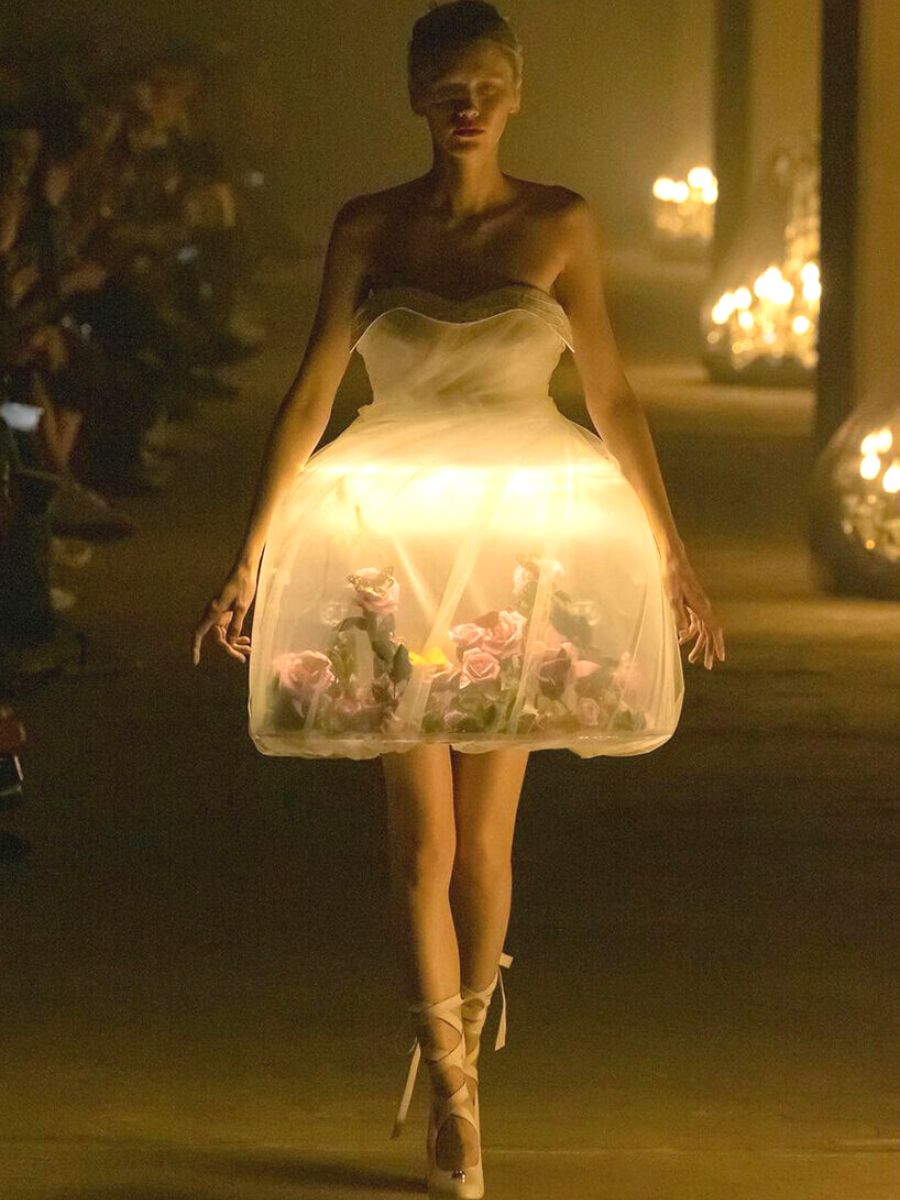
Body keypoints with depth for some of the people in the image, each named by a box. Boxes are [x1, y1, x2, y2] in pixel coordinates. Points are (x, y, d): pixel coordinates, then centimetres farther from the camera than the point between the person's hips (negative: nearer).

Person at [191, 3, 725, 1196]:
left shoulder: (560, 225, 1)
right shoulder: (367, 228, 1)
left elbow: (612, 397, 5)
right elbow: (310, 394, 0)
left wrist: (673, 556, 6)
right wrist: (251, 558, -3)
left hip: (520, 547, 0)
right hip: (396, 547, 0)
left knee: (484, 839, 4)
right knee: (422, 839, -5)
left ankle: (462, 1042, 26)